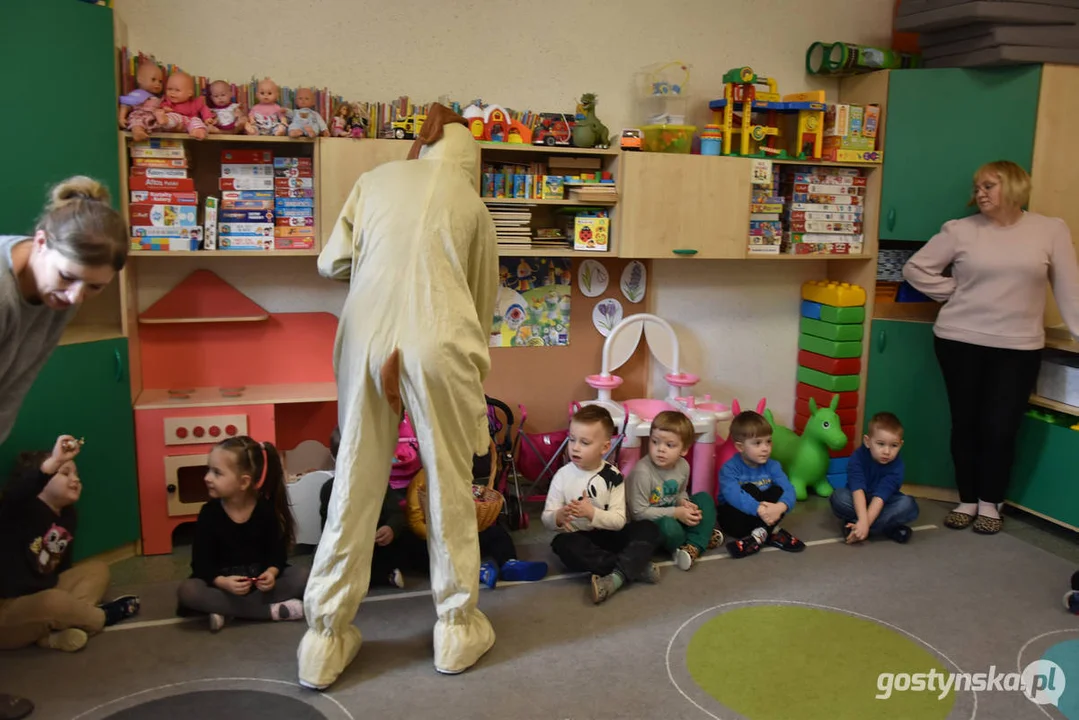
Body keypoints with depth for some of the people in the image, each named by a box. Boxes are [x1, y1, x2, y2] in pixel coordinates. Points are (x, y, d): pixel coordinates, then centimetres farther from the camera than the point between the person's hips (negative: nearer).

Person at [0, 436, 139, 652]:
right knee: (54, 601, -37)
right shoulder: (23, 509, -15)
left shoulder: (68, 516, 8)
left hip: (40, 597, 9)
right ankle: (101, 616, -3)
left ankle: (58, 630, -17)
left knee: (97, 568, 7)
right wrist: (54, 461, -52)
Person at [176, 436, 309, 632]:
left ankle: (227, 610, -24)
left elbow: (278, 550, -5)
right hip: (223, 583, 0)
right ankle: (271, 610, -30)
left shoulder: (267, 509, -9)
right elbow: (201, 561, -11)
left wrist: (271, 572, -28)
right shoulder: (209, 513, -9)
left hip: (260, 581, 0)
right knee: (187, 590, -29)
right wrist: (222, 582, -30)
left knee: (302, 576, -23)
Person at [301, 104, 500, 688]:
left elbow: (331, 263, 11)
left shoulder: (374, 181, 14)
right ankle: (456, 629, 23)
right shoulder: (471, 204, 13)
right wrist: (475, 360, 32)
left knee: (355, 485, 10)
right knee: (449, 485, 11)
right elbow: (484, 294, 19)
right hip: (438, 342, -2)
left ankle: (326, 639, 19)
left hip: (366, 338, 2)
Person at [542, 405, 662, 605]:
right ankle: (636, 567, -28)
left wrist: (591, 513, -30)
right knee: (564, 544, -35)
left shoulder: (613, 476, -7)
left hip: (608, 535, 1)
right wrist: (559, 517, -32)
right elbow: (546, 519, -7)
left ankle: (616, 577, -37)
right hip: (578, 537, -1)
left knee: (648, 529, -19)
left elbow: (619, 520, -12)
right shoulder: (563, 476, -7)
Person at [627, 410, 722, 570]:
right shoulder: (643, 472, -25)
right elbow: (639, 512, -23)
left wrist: (683, 502, -8)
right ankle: (702, 537, -4)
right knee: (669, 527, -37)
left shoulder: (683, 466, -3)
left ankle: (693, 546, -17)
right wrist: (676, 513, -22)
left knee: (705, 498, -4)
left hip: (673, 517, 7)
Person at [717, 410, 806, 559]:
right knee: (749, 489, -27)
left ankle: (759, 535, -28)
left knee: (778, 491, -20)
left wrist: (780, 507, -42)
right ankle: (772, 533, -27)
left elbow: (788, 489, -19)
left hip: (763, 518, 4)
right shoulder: (730, 469, -17)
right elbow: (733, 495, -34)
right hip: (734, 518, -4)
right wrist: (759, 509, -48)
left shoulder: (772, 466, -3)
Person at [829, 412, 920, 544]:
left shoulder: (896, 465, -21)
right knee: (839, 496, -31)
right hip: (859, 503, -1)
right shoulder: (858, 458, -21)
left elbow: (880, 496, -31)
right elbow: (858, 490, -33)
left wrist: (865, 523, -40)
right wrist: (863, 521, -46)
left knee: (908, 505, -28)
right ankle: (888, 527, -24)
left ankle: (853, 524, -29)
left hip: (883, 505, 1)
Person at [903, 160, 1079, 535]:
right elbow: (915, 268, 4)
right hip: (960, 341, 0)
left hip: (1019, 348, 0)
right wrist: (955, 293, -2)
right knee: (965, 424, 8)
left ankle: (990, 503, 23)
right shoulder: (960, 230, 0)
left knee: (1000, 428, 1)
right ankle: (967, 501, 24)